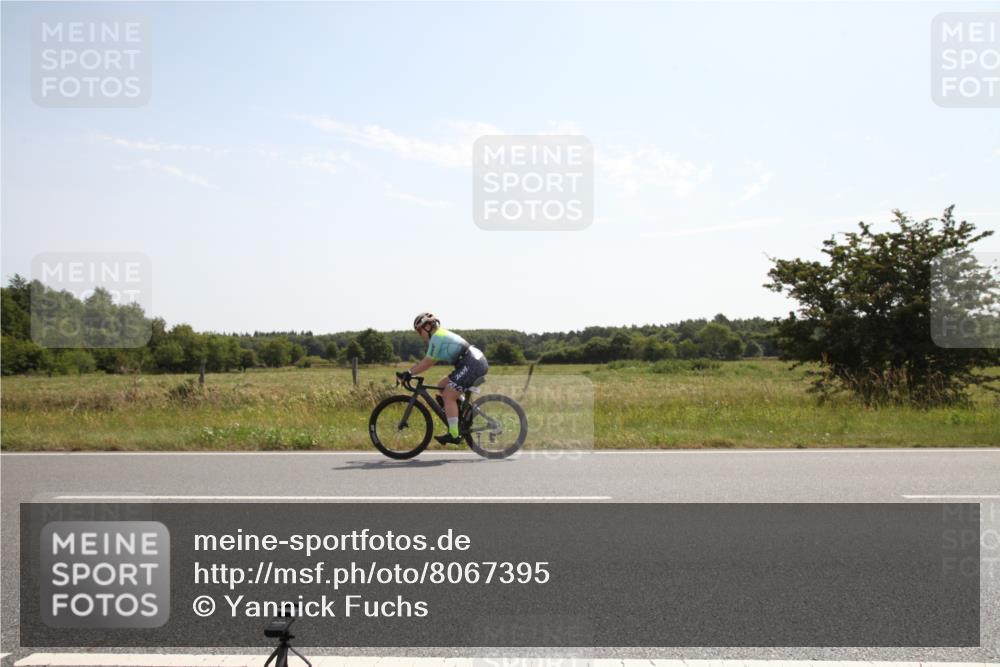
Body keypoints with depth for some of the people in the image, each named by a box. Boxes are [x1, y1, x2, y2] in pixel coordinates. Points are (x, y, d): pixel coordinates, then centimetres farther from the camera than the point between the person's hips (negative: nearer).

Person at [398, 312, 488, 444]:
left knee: (448, 396, -9)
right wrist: (411, 372, 16)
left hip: (472, 365, -10)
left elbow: (427, 362, -10)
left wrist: (409, 373, -6)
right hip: (476, 363, 10)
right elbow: (429, 361, 21)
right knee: (442, 385, 16)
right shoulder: (441, 334, 21)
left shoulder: (436, 337, -9)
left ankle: (454, 435, -8)